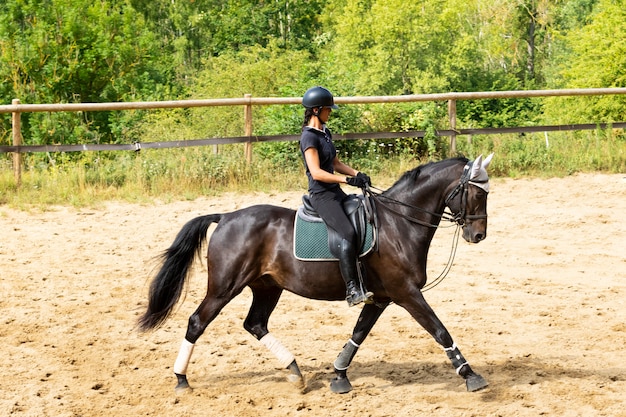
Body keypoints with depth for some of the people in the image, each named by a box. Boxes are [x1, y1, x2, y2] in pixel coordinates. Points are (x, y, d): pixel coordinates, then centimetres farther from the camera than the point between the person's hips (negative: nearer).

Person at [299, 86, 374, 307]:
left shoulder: (325, 133, 15)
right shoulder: (309, 136, -13)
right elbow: (316, 172, -21)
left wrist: (357, 174, 5)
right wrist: (347, 179, -25)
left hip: (336, 192, 10)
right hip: (321, 195, -10)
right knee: (348, 234, -26)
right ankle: (352, 290, -28)